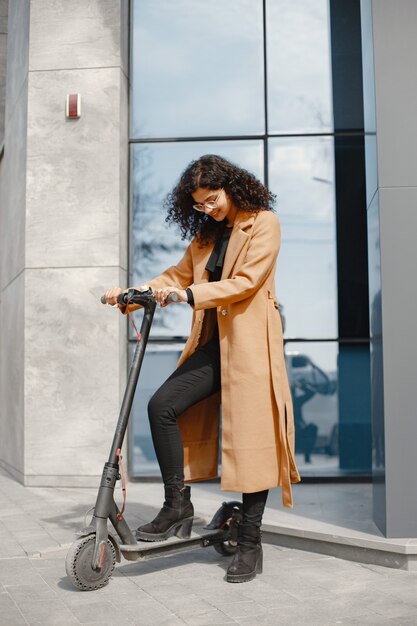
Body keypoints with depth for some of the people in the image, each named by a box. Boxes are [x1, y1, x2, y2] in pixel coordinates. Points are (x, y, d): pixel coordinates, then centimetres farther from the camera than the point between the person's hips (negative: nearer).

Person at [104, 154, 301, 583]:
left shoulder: (263, 223, -2)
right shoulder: (206, 234, 20)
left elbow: (245, 281, -13)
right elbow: (178, 275, 15)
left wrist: (189, 295, -21)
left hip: (250, 343, -6)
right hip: (213, 344, 7)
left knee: (251, 433, -6)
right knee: (162, 406, -10)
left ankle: (250, 544, 4)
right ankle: (177, 507, 0)